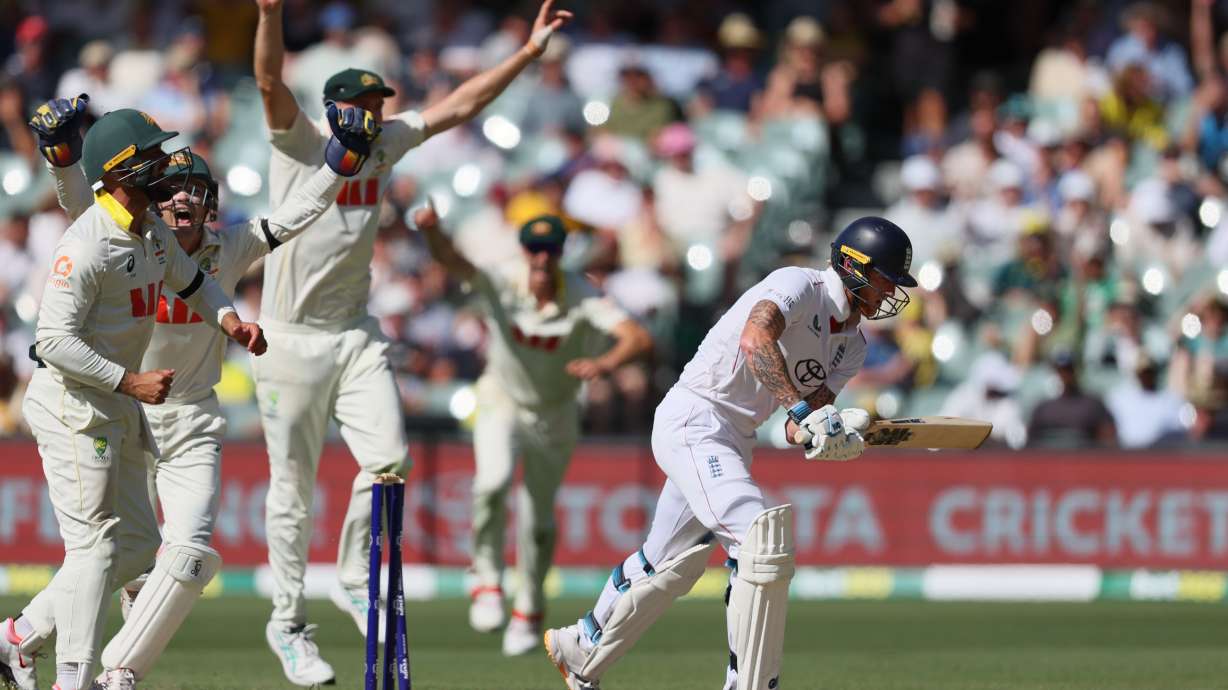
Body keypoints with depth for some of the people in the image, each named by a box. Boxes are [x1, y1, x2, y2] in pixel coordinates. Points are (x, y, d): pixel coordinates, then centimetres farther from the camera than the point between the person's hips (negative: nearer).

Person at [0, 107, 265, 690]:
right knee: (94, 540, -10)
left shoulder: (151, 231, 7)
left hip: (117, 406, 10)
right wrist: (131, 381, -26)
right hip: (70, 404, -10)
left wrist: (229, 321, 6)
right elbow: (55, 340, -25)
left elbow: (190, 281, 25)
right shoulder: (87, 245, -22)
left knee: (138, 543, 11)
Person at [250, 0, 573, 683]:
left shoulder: (387, 142, 6)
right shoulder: (300, 144, -9)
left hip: (357, 336, 5)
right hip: (293, 339, -5)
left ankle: (355, 580, 11)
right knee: (292, 487, 1)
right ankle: (289, 625, 13)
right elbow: (270, 80, -26)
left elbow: (462, 105, 8)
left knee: (389, 457, -11)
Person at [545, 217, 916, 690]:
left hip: (734, 442, 10)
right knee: (764, 543, -23)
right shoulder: (800, 285, -14)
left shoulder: (851, 345, 11)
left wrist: (835, 429, -23)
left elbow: (802, 424, 0)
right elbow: (755, 339, -35)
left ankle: (581, 652, 39)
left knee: (673, 564, 20)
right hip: (693, 419, -10)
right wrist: (801, 409, -42)